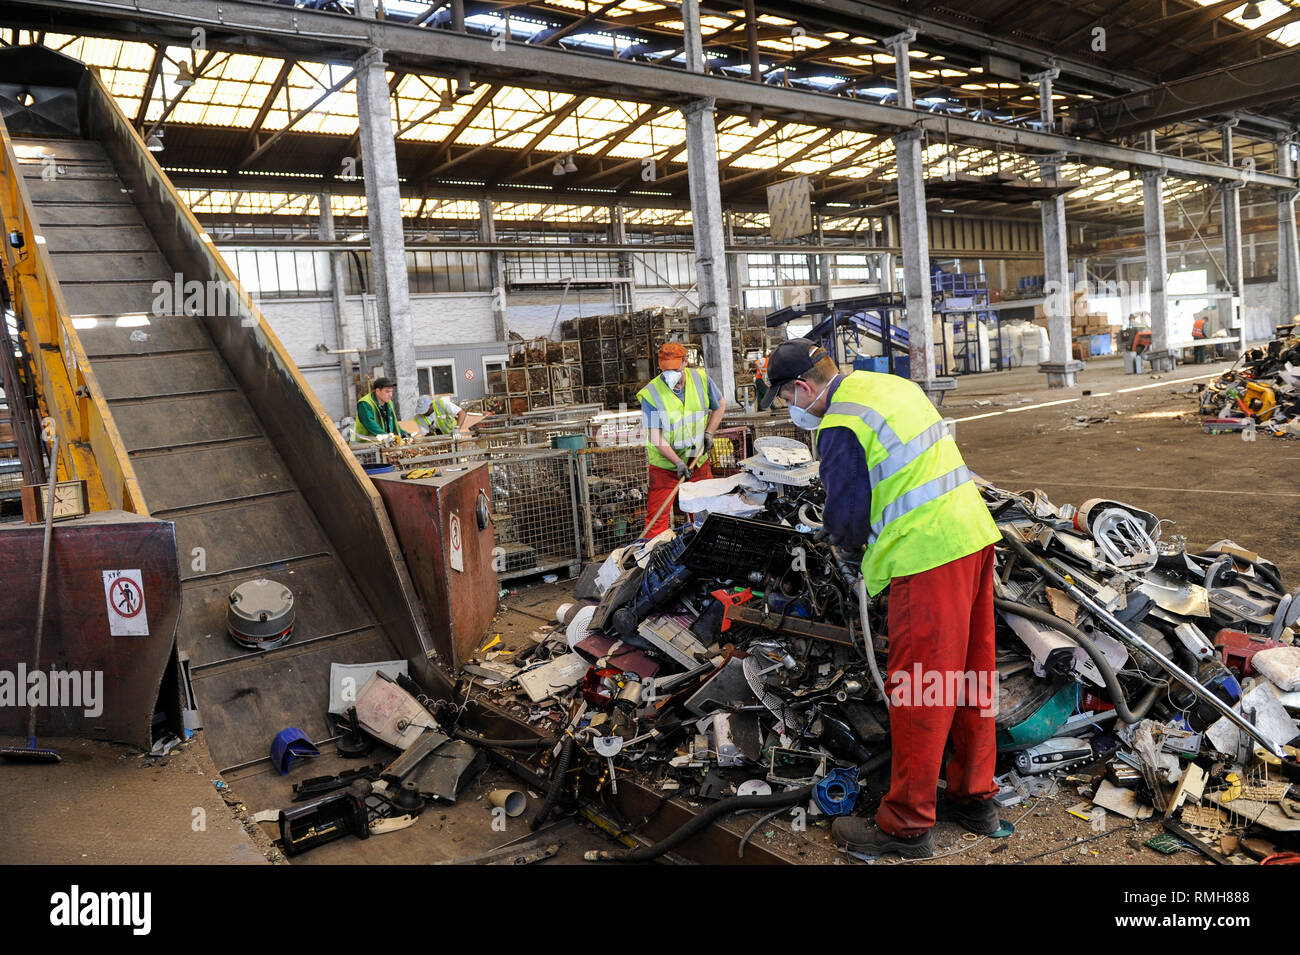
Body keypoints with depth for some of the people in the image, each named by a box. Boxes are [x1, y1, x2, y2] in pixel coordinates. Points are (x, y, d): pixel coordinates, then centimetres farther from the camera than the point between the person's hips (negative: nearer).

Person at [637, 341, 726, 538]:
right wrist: (678, 462, -24)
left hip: (698, 460, 4)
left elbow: (720, 405, 13)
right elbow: (655, 437, -17)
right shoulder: (651, 393, -18)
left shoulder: (701, 379, -6)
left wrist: (709, 432, 0)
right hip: (664, 464, -4)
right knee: (657, 516, -7)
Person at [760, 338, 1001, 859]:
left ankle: (907, 825, 14)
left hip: (928, 558, -10)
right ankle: (975, 797, 34)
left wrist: (847, 545, 12)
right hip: (973, 534, 10)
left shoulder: (839, 427, -14)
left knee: (918, 692, 1)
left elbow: (848, 514, -11)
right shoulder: (893, 385, 15)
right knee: (971, 674, 18)